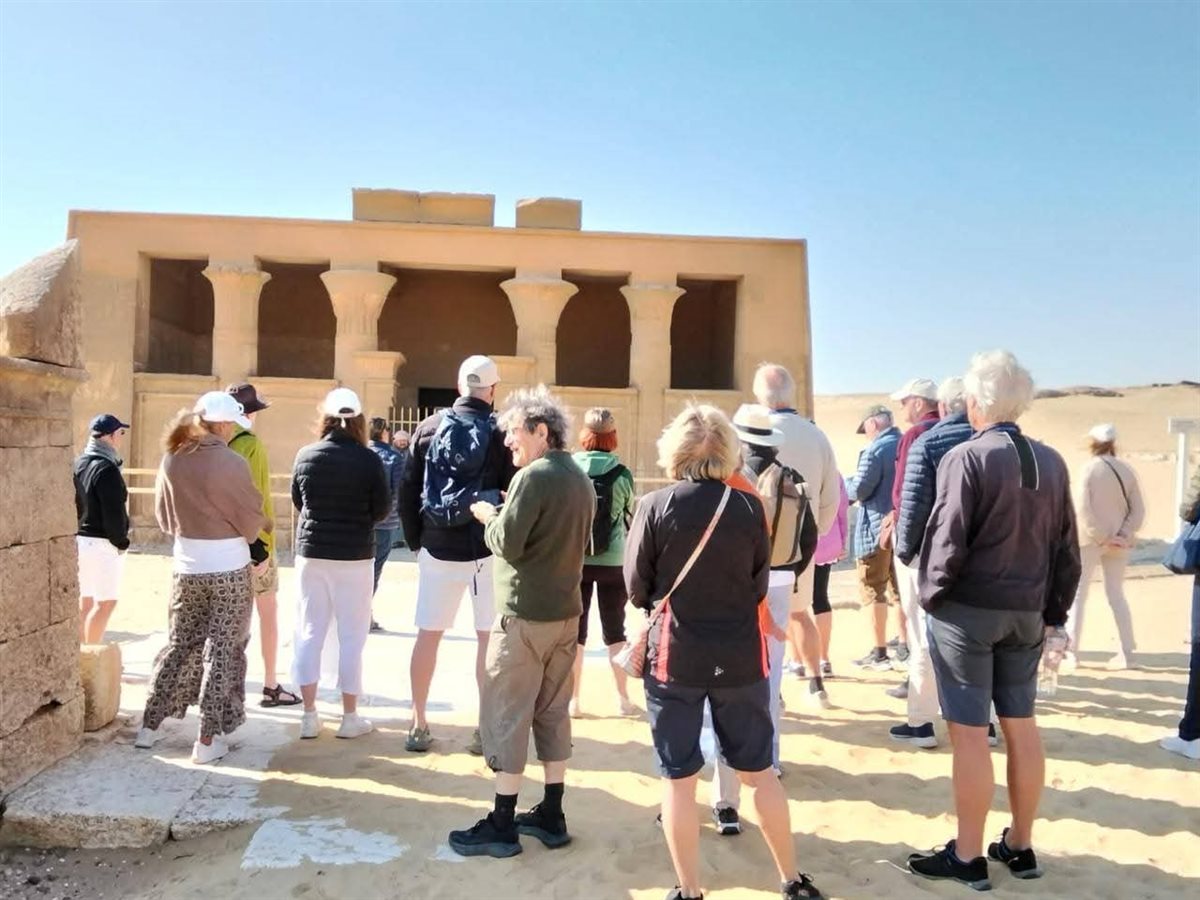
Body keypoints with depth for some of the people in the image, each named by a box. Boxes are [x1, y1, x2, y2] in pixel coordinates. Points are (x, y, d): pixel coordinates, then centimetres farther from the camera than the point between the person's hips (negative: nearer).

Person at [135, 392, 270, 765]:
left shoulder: (171, 460, -1)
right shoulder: (231, 463, -17)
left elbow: (164, 515, 9)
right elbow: (251, 519, -9)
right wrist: (264, 525, 12)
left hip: (186, 567, 5)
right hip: (229, 569, -5)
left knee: (180, 644, 19)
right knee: (222, 650, 5)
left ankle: (149, 726, 27)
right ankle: (208, 739, 9)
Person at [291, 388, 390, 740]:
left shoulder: (305, 456, -3)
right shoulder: (368, 460, -12)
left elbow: (297, 502, 8)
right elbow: (382, 509, -5)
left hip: (311, 553, 3)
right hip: (354, 556, -3)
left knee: (309, 632, 12)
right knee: (351, 636, 7)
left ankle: (309, 715, 17)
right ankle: (349, 717, 14)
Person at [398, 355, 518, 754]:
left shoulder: (429, 427, 4)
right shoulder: (501, 433, -5)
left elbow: (408, 490, 4)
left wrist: (415, 541, 12)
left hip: (437, 548, 3)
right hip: (487, 550, -2)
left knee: (427, 635, 11)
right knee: (489, 637, 6)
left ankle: (419, 725, 17)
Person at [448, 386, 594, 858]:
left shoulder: (533, 476, -16)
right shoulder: (581, 479, 10)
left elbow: (507, 543, -20)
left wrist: (489, 517, 0)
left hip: (524, 616, -8)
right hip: (566, 612, 8)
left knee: (506, 717, 2)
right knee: (553, 713, 14)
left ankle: (502, 825, 9)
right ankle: (551, 815, 22)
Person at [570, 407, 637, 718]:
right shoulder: (622, 474, -7)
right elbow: (629, 518, 5)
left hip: (574, 561, 0)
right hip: (613, 562, 0)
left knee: (575, 630, 9)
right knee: (615, 630, 13)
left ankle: (573, 699, 13)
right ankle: (623, 698, 18)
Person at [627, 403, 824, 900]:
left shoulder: (654, 506, -11)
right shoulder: (749, 507, -6)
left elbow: (636, 588, -3)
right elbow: (760, 586, 4)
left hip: (674, 657, -2)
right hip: (740, 656, 3)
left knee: (679, 779, 10)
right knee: (759, 771, 17)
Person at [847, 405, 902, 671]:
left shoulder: (875, 450, -15)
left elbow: (858, 491, -16)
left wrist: (845, 485, 4)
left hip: (877, 528, -7)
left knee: (872, 590, 1)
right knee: (899, 588, 16)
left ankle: (879, 653, 2)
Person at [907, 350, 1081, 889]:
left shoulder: (966, 458, -14)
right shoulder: (1051, 462, 6)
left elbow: (947, 541, -16)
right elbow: (1066, 547, 10)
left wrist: (930, 595, -1)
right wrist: (1054, 612, 16)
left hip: (966, 609, -6)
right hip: (1027, 613, 7)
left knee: (969, 733, 2)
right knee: (1021, 726, 15)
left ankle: (968, 857, 13)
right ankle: (1021, 846, 28)